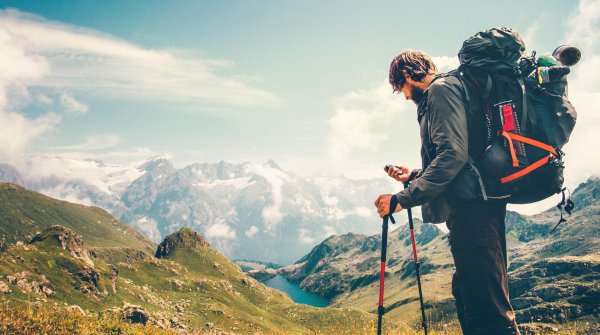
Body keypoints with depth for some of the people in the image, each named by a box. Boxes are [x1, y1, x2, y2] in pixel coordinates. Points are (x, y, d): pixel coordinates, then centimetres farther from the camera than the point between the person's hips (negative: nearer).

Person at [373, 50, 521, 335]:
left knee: (486, 309, -9)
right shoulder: (442, 93, 24)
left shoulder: (440, 90, -6)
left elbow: (454, 154, -20)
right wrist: (414, 175, 27)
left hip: (470, 208, -11)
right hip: (469, 208, 11)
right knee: (467, 293, 18)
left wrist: (403, 199, -21)